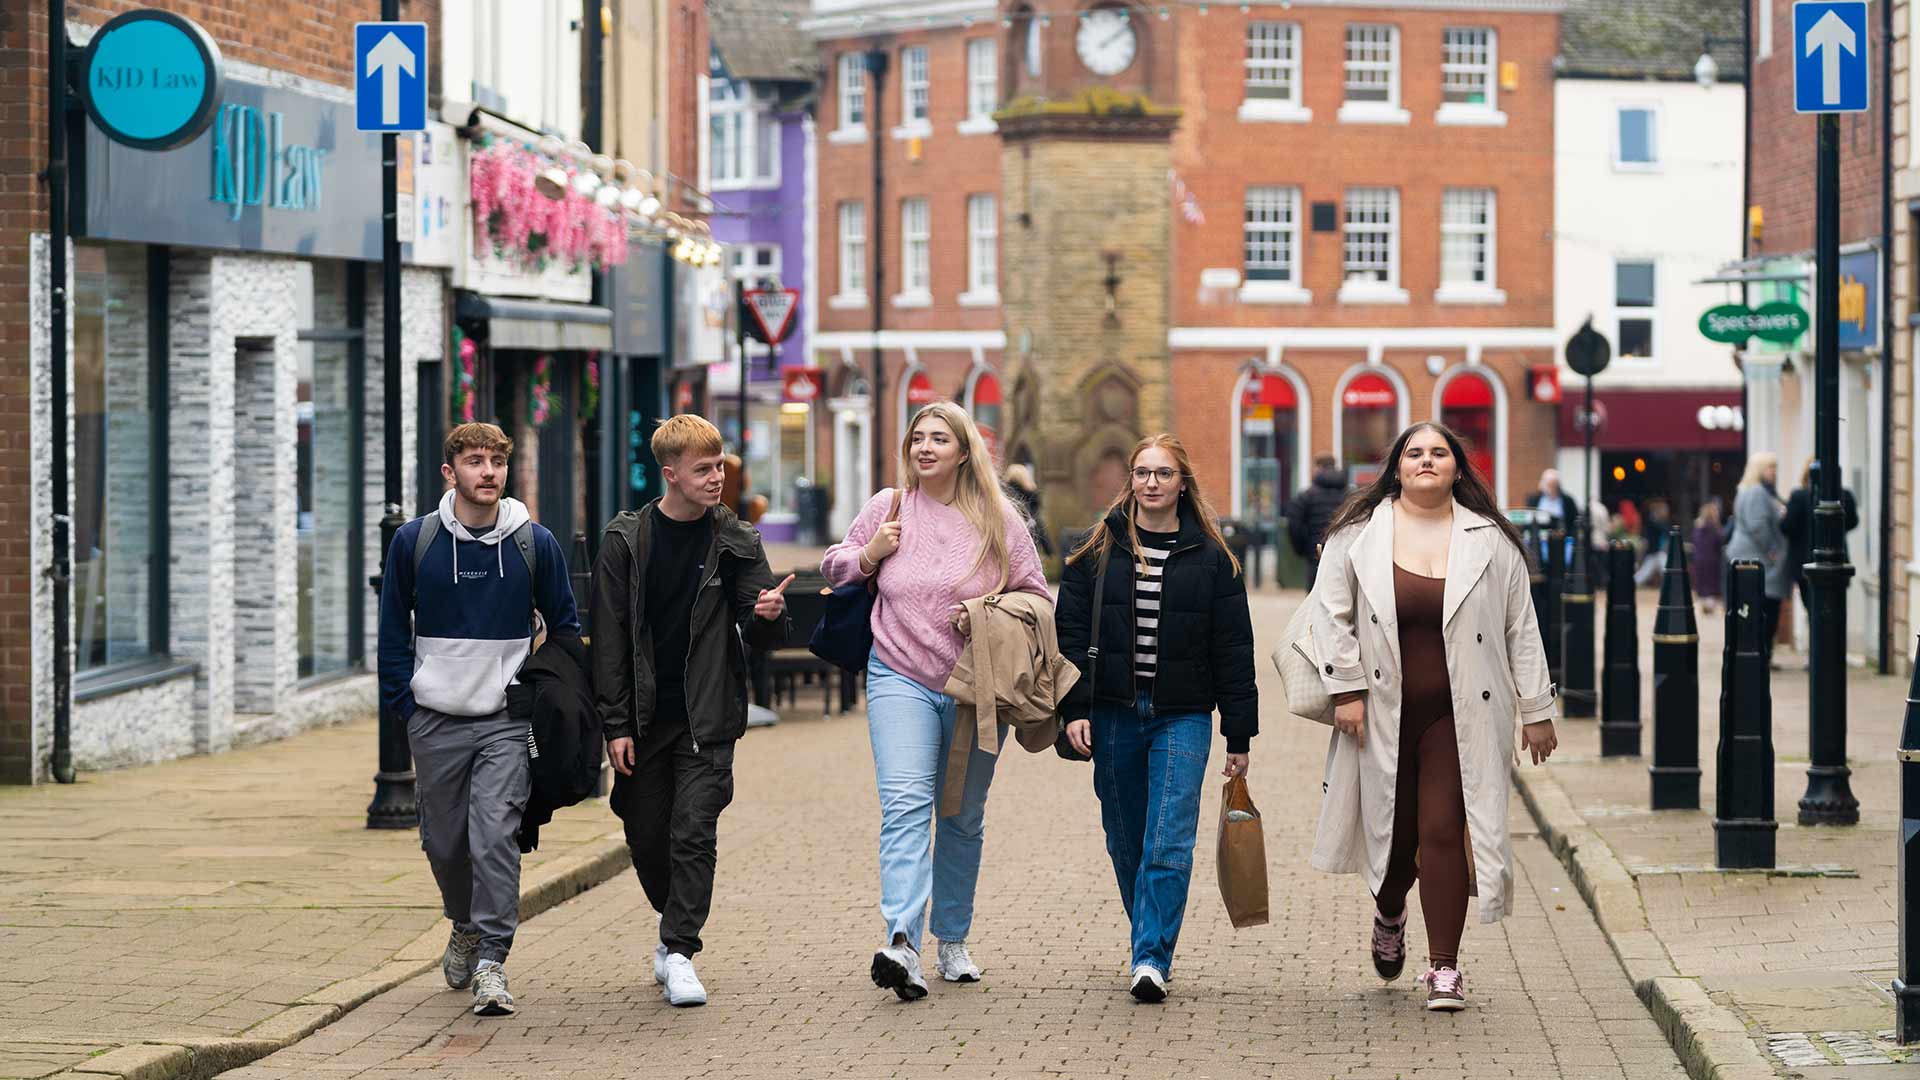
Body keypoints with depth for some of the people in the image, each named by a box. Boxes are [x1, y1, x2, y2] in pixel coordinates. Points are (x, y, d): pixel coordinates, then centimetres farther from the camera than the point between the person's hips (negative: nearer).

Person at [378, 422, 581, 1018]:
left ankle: (492, 960, -13)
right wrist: (405, 700, 2)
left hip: (507, 722, -2)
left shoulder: (536, 543, 0)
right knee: (444, 840, 10)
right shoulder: (414, 541, 0)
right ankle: (465, 927, 37)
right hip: (435, 722, 2)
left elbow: (565, 627, 11)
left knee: (495, 837, -15)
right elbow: (393, 628, 10)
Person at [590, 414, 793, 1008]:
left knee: (694, 834, -10)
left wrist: (768, 615, -21)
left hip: (707, 716, -1)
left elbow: (761, 634, 4)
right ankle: (675, 925, 32)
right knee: (648, 837, 8)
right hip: (644, 715, 1)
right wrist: (616, 724, -6)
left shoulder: (734, 540, 1)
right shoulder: (626, 539, -1)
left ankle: (679, 949, -6)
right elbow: (609, 638, -1)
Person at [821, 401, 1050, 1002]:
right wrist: (869, 554, -5)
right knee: (905, 804, -19)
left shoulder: (999, 521, 2)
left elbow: (1035, 596, 6)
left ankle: (953, 941, 28)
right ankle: (902, 945, -32)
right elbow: (833, 569, 16)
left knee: (963, 818, 13)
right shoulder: (887, 508, 4)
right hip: (900, 681, -1)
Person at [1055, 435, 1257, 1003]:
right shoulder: (1098, 550, 5)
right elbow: (1070, 632, 3)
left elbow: (1233, 650, 4)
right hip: (1113, 715, 2)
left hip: (1182, 717, -2)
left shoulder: (1210, 557, 3)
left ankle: (1151, 961, -15)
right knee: (1127, 844, 9)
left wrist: (1240, 736, 2)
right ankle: (1151, 948, 25)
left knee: (1169, 845, -13)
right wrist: (1074, 710, -8)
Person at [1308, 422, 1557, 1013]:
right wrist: (1346, 691, -4)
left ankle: (1444, 968, -2)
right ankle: (1389, 915, 42)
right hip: (1384, 715, 1)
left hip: (1459, 715, -1)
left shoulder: (1489, 541, 3)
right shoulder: (1359, 535, 2)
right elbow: (1332, 613, 4)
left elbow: (1521, 628, 7)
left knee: (1444, 832, -8)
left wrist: (1536, 711, 7)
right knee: (1395, 831, 9)